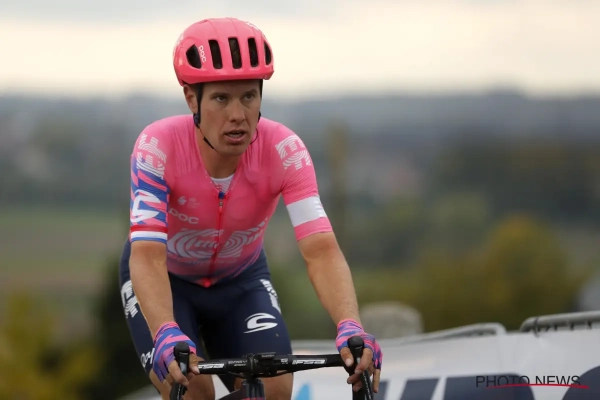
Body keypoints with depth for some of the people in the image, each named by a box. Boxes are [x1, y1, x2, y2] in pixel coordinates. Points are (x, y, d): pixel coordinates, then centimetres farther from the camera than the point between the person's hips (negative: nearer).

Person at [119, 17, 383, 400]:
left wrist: (351, 329, -56)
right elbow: (147, 255, -42)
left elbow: (321, 249, -37)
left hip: (241, 278, 2)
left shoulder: (284, 151, -28)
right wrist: (167, 336, -61)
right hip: (166, 278, -2)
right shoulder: (159, 147, -33)